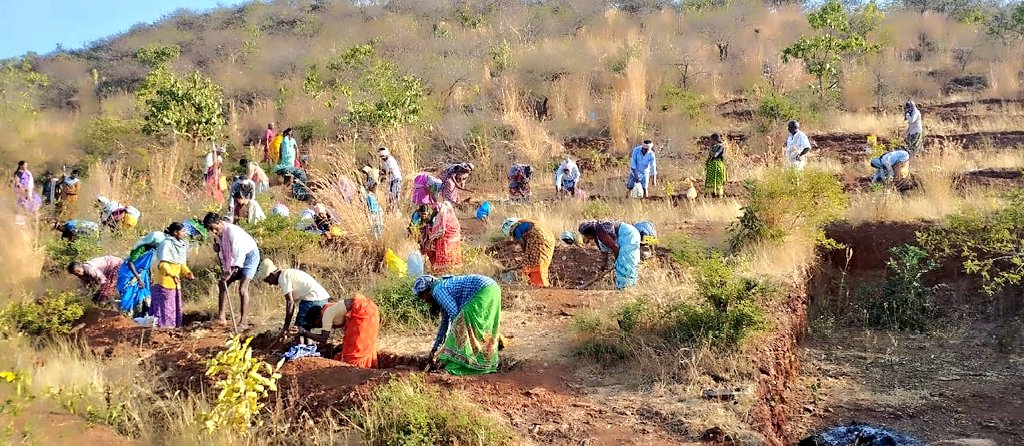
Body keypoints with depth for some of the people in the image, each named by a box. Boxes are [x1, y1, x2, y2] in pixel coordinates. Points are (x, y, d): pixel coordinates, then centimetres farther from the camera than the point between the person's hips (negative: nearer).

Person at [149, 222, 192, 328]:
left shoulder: (181, 245, 12)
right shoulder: (166, 244, -15)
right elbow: (162, 263, -22)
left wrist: (187, 272, -1)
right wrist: (172, 275, -34)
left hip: (175, 282, 9)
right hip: (164, 281, -9)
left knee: (175, 306, 12)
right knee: (164, 306, -7)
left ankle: (174, 325, 18)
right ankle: (162, 326, -5)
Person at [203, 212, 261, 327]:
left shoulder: (232, 231, -31)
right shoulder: (218, 234, -6)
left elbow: (239, 254, -34)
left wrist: (231, 272, -35)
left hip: (249, 256, -9)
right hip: (236, 258, 9)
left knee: (242, 289, -15)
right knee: (222, 283, 4)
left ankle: (242, 321, -11)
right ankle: (221, 317, 7)